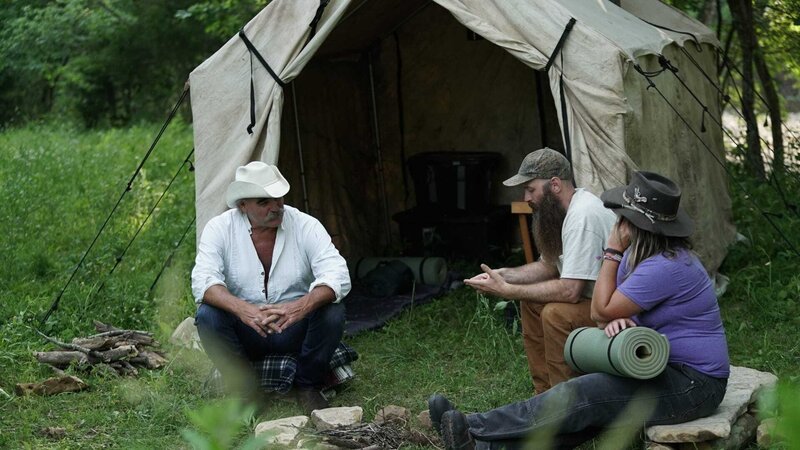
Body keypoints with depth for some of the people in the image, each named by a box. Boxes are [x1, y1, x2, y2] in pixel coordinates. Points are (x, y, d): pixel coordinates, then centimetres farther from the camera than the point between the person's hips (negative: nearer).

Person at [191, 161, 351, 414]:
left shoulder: (306, 226, -12)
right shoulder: (220, 229, -11)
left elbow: (338, 276, -23)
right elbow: (203, 280, -24)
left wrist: (303, 306, -45)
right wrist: (242, 309, -45)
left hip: (296, 329, 0)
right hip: (245, 333, 0)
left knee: (332, 312, -29)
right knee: (207, 315, -29)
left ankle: (307, 386, -3)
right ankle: (246, 391, -8)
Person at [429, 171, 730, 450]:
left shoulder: (665, 267, -24)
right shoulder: (645, 254, 9)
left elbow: (602, 310, -16)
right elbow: (608, 311, 9)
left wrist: (612, 253, -10)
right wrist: (618, 319, -15)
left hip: (692, 385, -9)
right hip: (667, 368, 9)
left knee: (580, 397, -19)